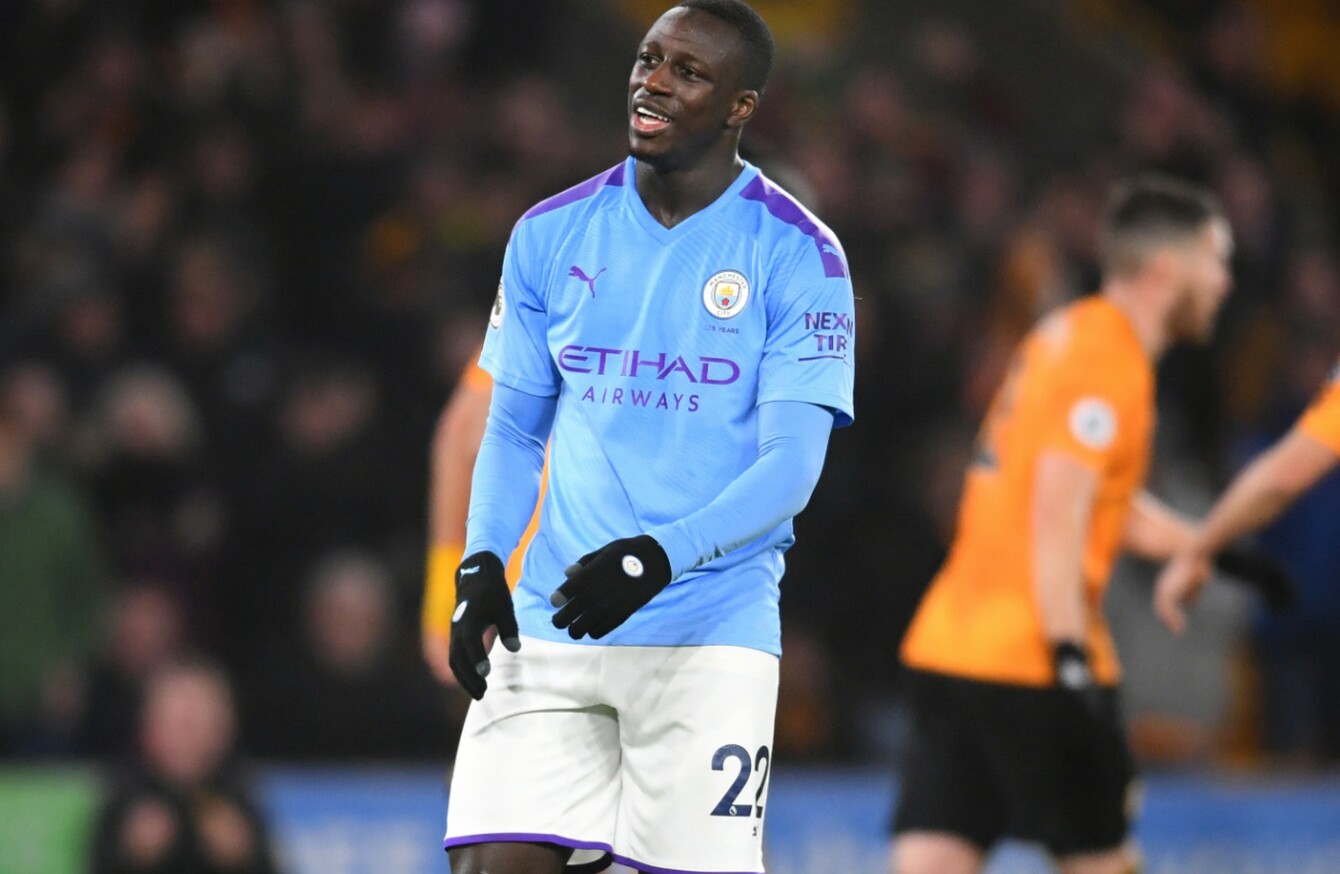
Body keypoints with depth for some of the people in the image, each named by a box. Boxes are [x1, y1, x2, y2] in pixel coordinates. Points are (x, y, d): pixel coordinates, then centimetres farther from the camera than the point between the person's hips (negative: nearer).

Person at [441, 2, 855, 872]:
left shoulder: (799, 256, -4)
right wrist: (482, 563, -2)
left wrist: (658, 557, -24)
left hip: (711, 632, -3)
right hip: (550, 627, 3)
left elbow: (791, 468, -9)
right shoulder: (550, 235, 8)